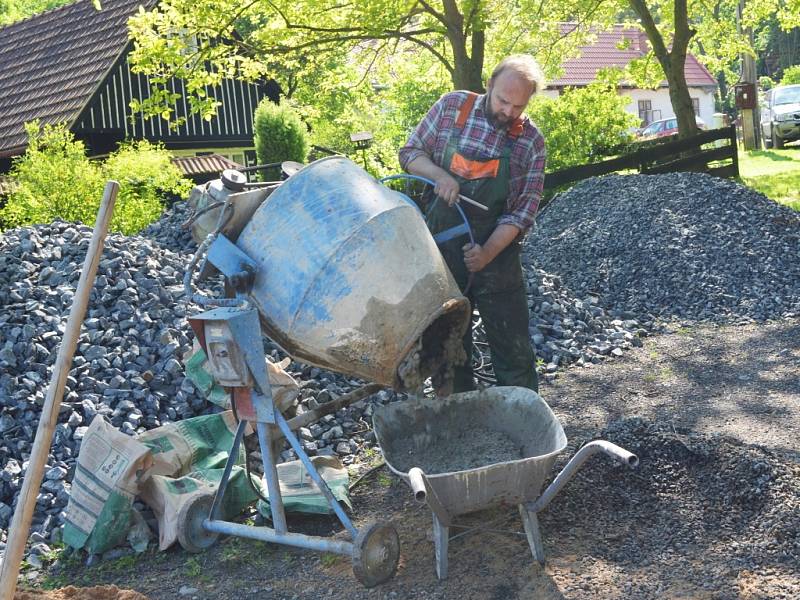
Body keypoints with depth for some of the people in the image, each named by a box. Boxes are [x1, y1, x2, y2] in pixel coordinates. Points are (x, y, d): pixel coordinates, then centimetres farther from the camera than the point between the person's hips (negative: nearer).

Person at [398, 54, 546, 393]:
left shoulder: (531, 141, -4)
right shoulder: (451, 107, -2)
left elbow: (524, 209, -6)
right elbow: (410, 153, 4)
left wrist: (488, 252, -19)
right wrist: (440, 175, -17)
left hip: (496, 254, -1)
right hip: (441, 251, 1)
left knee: (513, 350, 2)